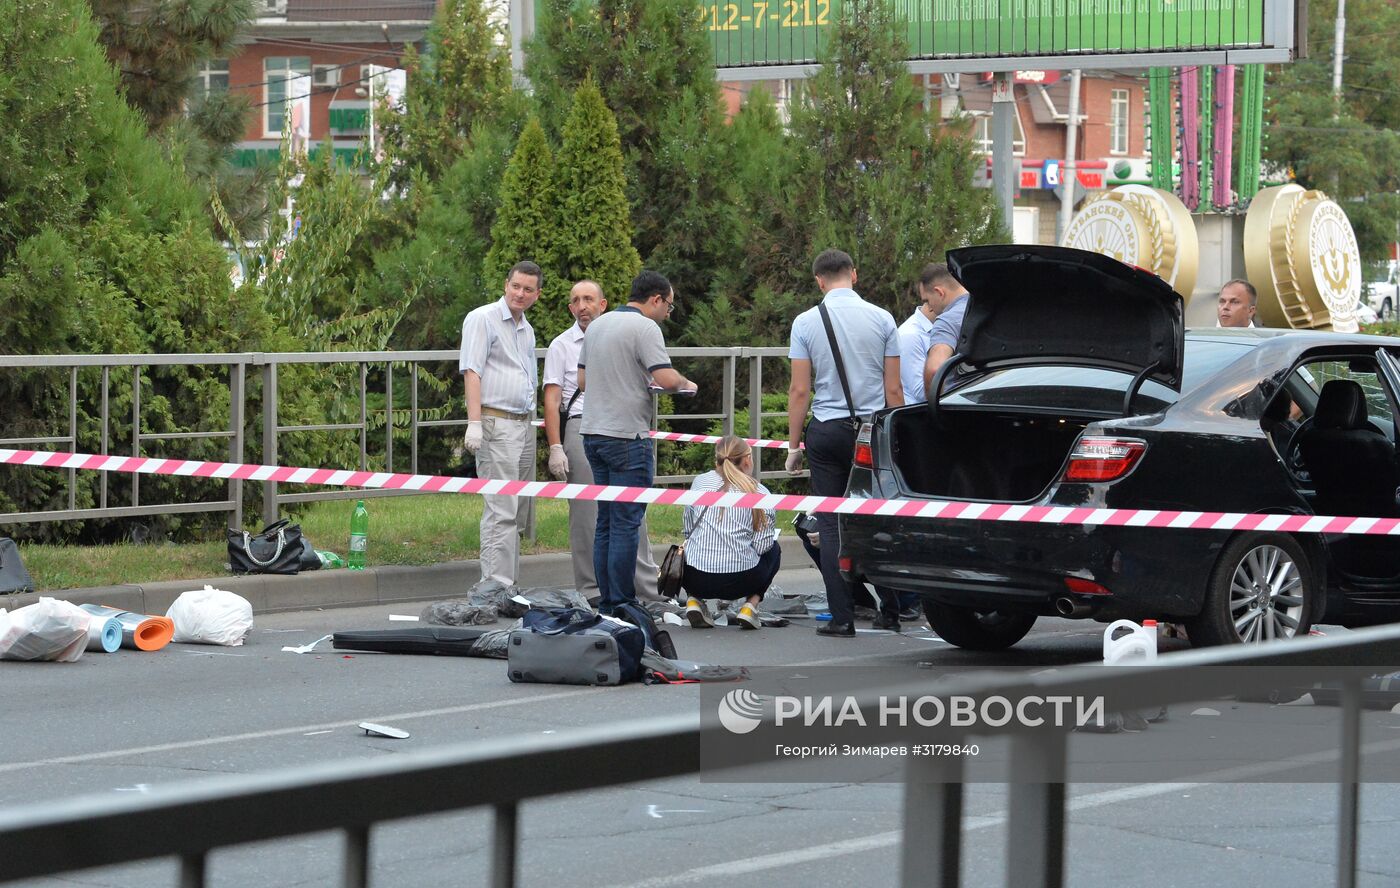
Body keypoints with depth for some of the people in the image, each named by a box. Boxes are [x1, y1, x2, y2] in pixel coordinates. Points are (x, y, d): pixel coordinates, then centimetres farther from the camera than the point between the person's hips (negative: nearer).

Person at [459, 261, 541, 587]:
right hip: (496, 424, -9)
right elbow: (471, 372, -13)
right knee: (501, 512, -14)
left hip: (524, 424, 9)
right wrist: (474, 423, -21)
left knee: (516, 512, 9)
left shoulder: (526, 329, 20)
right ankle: (495, 586, -16)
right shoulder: (483, 319, -5)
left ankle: (510, 584, 12)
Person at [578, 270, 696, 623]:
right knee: (626, 523, -5)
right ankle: (622, 605, -6)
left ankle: (606, 603, 13)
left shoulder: (597, 326, 15)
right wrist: (686, 384, 1)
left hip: (593, 432, 8)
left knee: (606, 521, 12)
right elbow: (666, 378, -20)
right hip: (627, 436, -8)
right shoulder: (644, 328, -11)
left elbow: (582, 380, 20)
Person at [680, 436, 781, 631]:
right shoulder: (760, 493, 1)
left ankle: (694, 601, 11)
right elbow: (762, 545, -3)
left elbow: (686, 528, 13)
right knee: (773, 551, 30)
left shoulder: (700, 482, 7)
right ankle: (750, 605, 9)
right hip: (740, 581, -2)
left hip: (695, 579, 2)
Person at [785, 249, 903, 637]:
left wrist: (794, 444, 4)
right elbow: (893, 390, 1)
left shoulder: (806, 323, -2)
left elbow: (799, 391, -3)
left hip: (827, 431, -1)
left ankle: (842, 617, -1)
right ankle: (889, 612, 10)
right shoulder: (881, 319, 0)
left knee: (831, 523, 3)